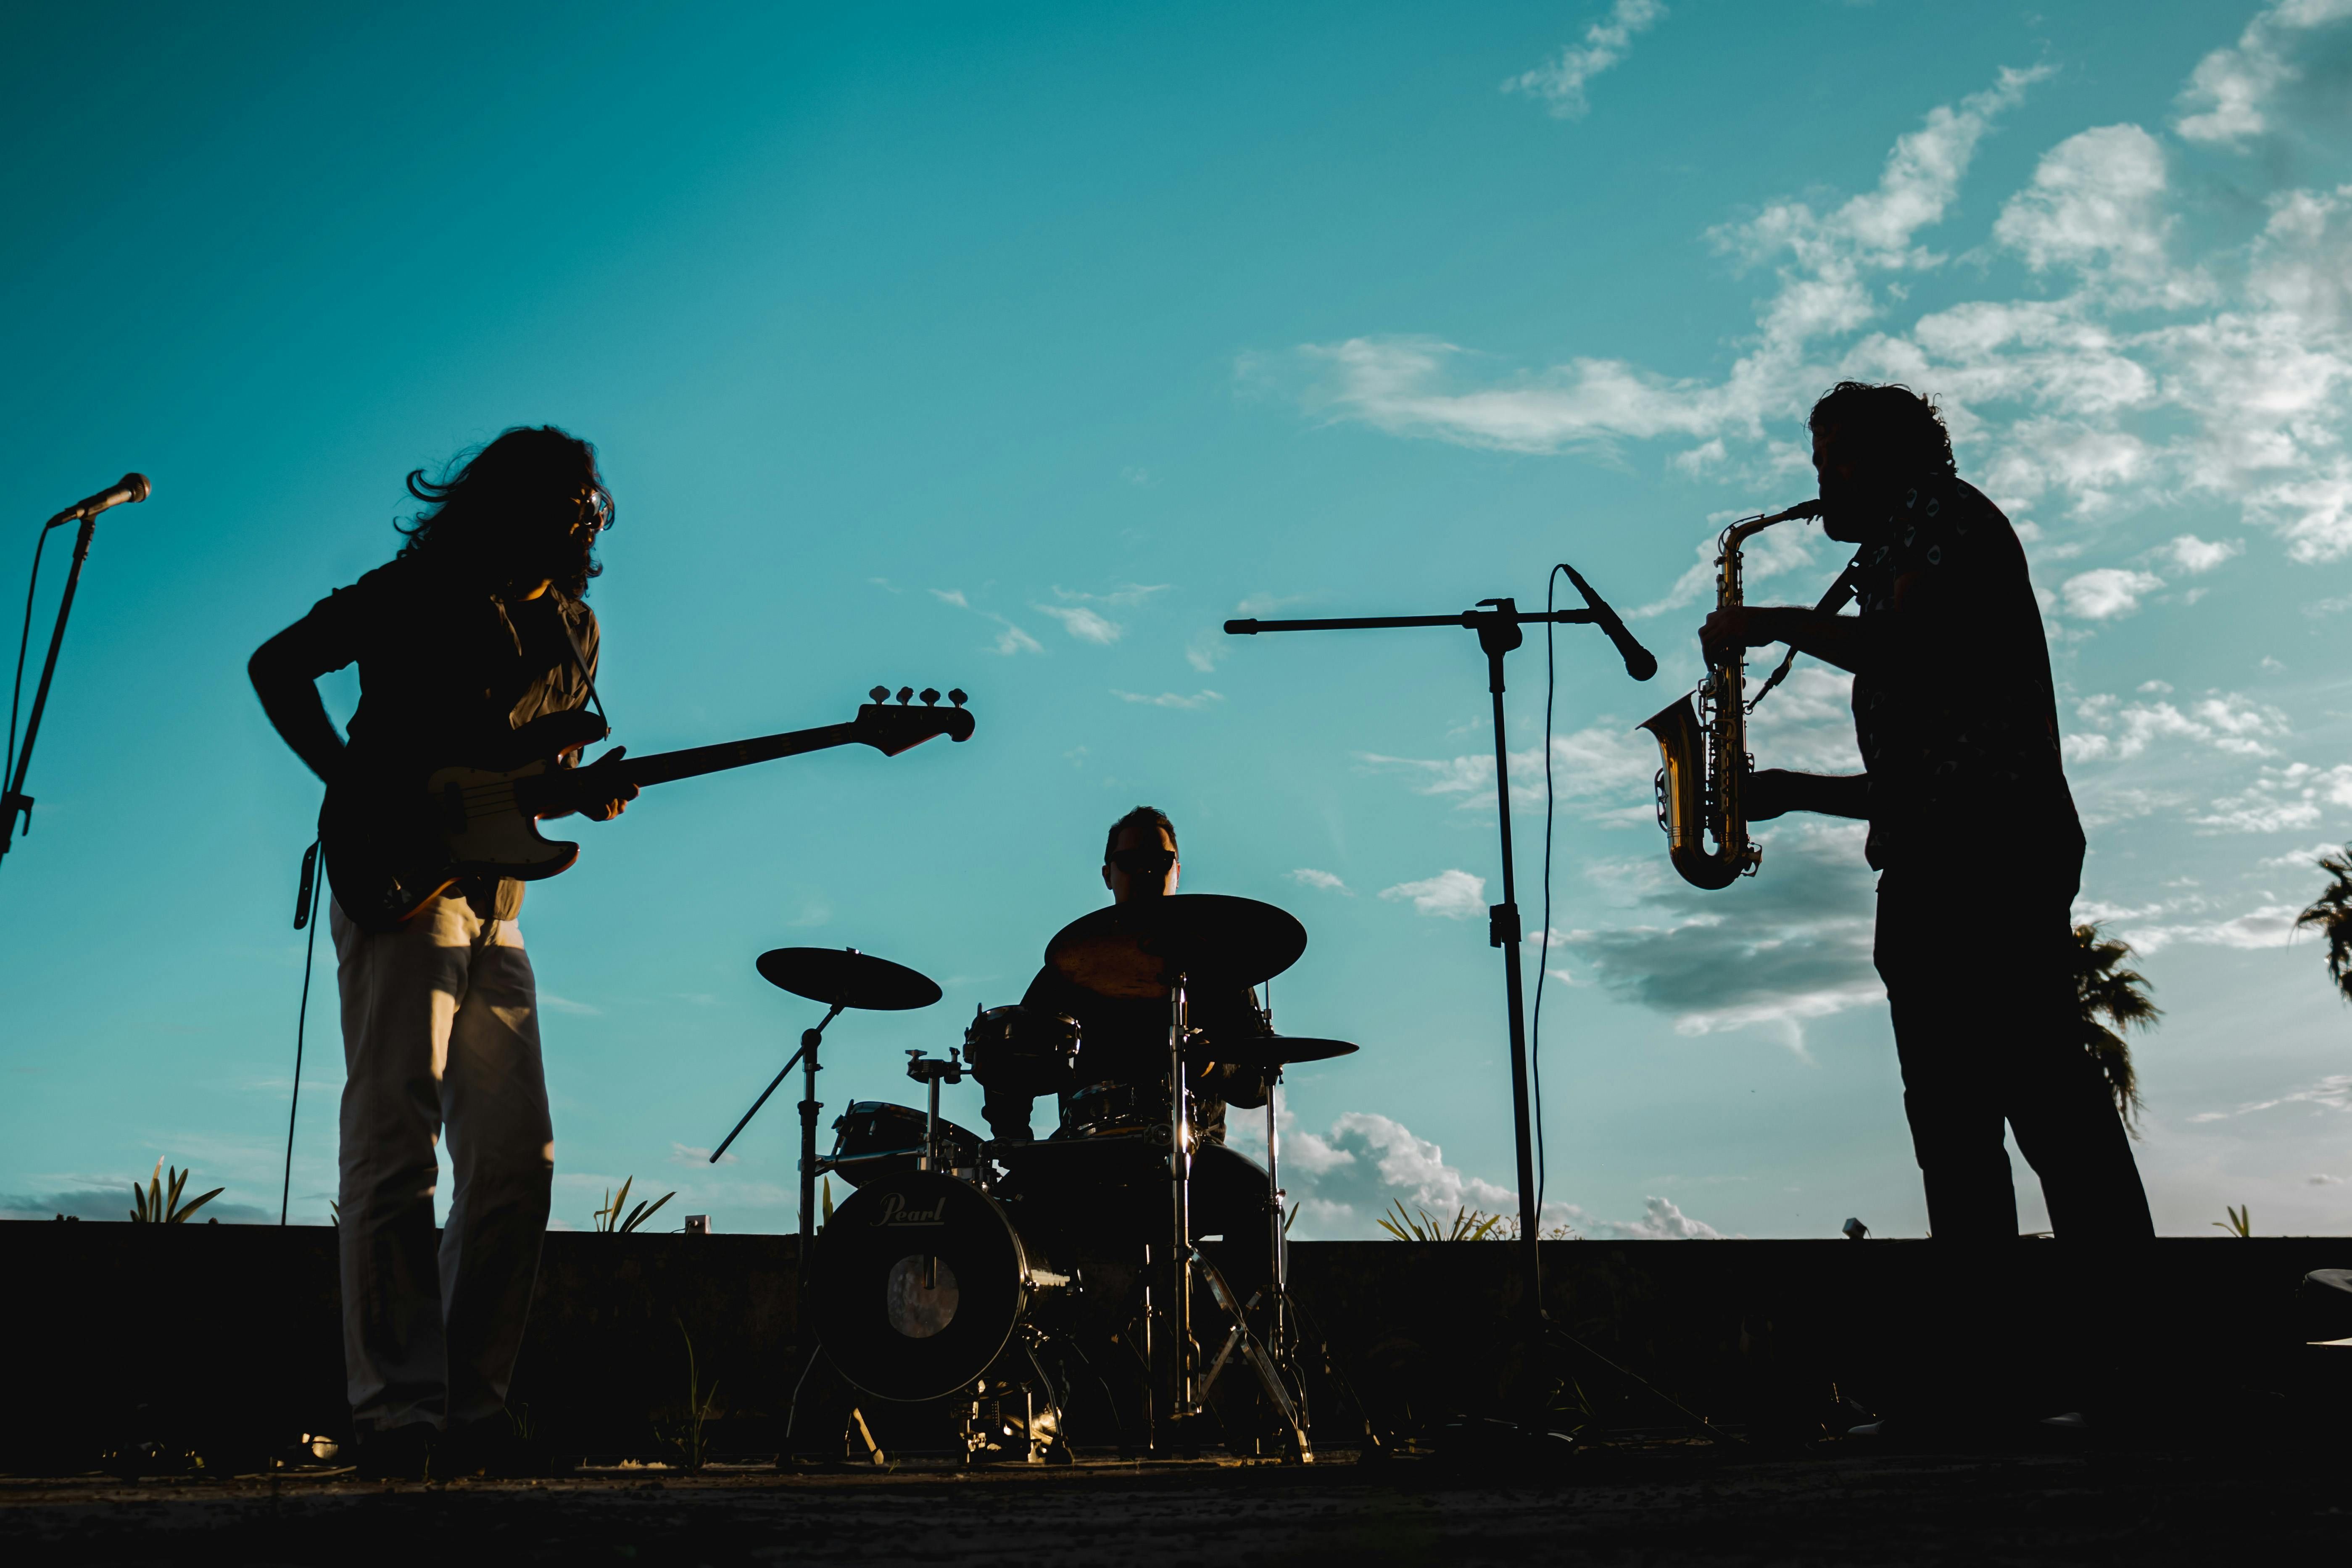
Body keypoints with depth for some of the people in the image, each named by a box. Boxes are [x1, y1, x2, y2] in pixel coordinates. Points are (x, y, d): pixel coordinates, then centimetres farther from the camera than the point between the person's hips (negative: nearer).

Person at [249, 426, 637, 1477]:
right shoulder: (418, 593, -1)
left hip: (494, 902, 7)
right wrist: (354, 787, -13)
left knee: (517, 1163, 3)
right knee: (395, 1154, -9)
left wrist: (591, 792, 0)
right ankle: (397, 1414, -7)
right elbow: (277, 665, -1)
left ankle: (472, 1408, 11)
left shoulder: (572, 632, 17)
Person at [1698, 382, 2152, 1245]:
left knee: (2037, 1079, -19)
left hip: (1988, 831, -9)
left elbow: (1907, 650, -12)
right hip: (1930, 857, 10)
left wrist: (1774, 623, -2)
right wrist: (1795, 790, 20)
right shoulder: (1892, 571, 32)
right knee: (1952, 1120, 1)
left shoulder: (1939, 509, 8)